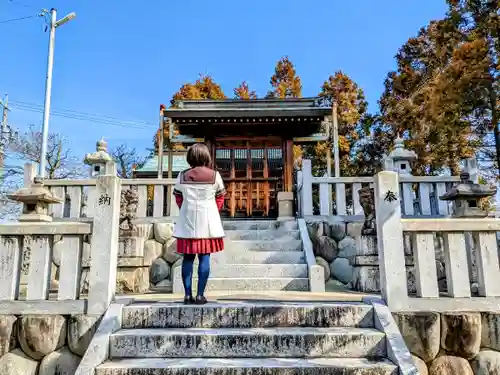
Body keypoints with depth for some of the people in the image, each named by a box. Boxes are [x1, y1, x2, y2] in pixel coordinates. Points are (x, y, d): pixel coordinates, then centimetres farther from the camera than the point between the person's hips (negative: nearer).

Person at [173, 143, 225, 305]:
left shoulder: (182, 176, 1)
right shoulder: (214, 175, -3)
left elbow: (178, 199, 7)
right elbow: (220, 199, 3)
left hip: (187, 221, 2)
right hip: (207, 221, -2)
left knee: (188, 257, 7)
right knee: (204, 257, 2)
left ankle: (188, 295, 8)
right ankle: (200, 295, 2)